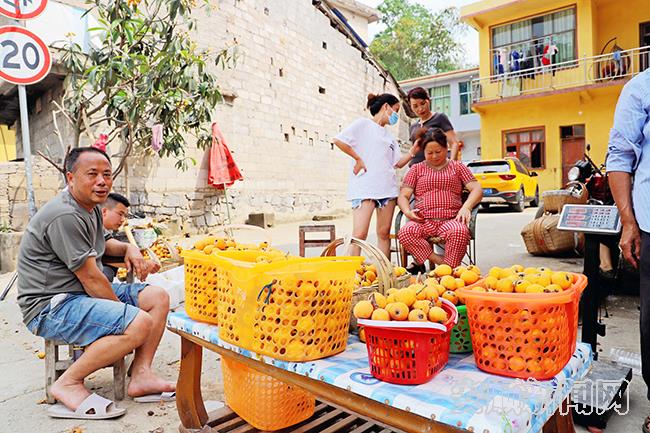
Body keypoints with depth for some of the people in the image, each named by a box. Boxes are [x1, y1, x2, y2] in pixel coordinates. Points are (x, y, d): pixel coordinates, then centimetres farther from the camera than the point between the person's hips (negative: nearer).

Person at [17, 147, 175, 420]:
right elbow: (90, 278, -20)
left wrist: (128, 248, 10)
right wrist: (122, 311, -9)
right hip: (51, 307, -10)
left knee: (158, 298, 0)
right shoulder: (65, 216, -21)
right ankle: (68, 384, -11)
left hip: (83, 295, 10)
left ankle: (140, 376, -1)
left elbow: (100, 245, 32)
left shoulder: (91, 207, 12)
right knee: (140, 323, -29)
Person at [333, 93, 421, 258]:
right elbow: (338, 140, -8)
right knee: (359, 234, -13)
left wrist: (414, 150, 6)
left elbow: (398, 163, 20)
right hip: (365, 187, -7)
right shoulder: (363, 124, 4)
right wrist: (358, 159, -8)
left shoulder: (389, 136, 23)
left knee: (384, 233, 6)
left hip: (387, 187, 7)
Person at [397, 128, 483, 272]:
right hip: (423, 221, 1)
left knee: (460, 231, -37)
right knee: (405, 231, -33)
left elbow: (477, 189, 9)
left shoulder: (457, 167, 19)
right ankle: (440, 261, -24)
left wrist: (466, 207, -13)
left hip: (450, 220, 0)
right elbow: (403, 196, 12)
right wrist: (407, 211, -11)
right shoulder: (417, 169, 19)